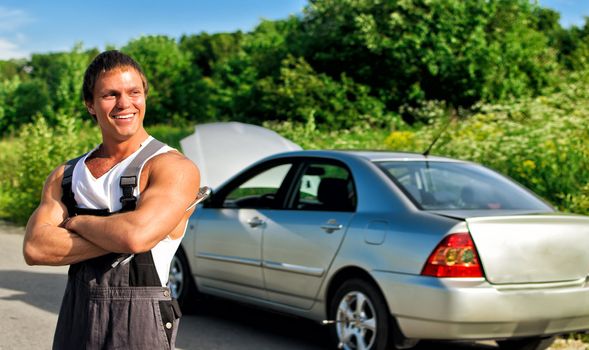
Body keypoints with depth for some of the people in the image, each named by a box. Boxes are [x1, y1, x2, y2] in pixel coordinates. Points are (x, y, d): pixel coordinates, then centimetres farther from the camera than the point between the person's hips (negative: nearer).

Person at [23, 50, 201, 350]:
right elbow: (34, 248, -7)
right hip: (74, 323, 5)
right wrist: (117, 236, -16)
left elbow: (136, 234, -25)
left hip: (139, 324, -4)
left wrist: (78, 222, -7)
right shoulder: (65, 175, 8)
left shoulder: (174, 167, -8)